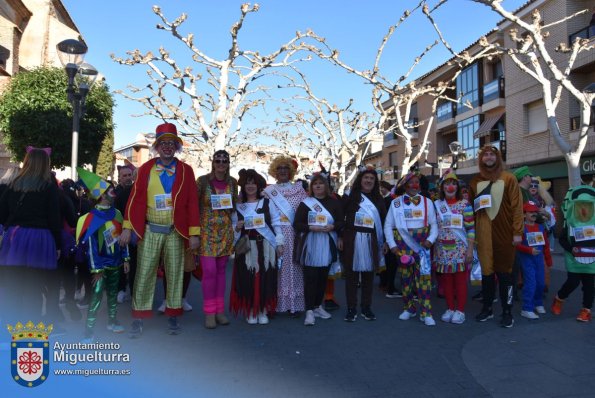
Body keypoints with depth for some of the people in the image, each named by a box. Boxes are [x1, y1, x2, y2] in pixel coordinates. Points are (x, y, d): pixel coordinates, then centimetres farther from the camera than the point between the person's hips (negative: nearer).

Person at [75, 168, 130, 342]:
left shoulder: (117, 213, 4)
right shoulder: (93, 218, -13)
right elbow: (92, 245, -14)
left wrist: (125, 258, 10)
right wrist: (96, 269, -15)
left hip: (115, 263, 6)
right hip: (101, 264, -6)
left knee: (113, 293, 18)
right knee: (97, 296, -7)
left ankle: (112, 321, 34)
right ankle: (88, 332, 0)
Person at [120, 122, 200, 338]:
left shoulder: (186, 171, 0)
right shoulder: (145, 169, 2)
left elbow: (192, 203, -3)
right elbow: (135, 198, 0)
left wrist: (194, 233, -7)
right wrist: (127, 227, -7)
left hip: (175, 232, 0)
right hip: (150, 231, 0)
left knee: (175, 274, 9)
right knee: (144, 274, 4)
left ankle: (173, 316, 23)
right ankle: (138, 318, 16)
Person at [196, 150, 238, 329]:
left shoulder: (232, 182, 5)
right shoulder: (203, 180, -6)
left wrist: (235, 225, 7)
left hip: (225, 231, 4)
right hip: (207, 230, -3)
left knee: (221, 271, 10)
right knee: (209, 271, -7)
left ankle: (220, 310, 19)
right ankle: (209, 312, 6)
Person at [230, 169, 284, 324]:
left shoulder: (267, 202, 4)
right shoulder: (238, 205, 6)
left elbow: (276, 224, 4)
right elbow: (232, 228, 12)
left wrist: (279, 243, -1)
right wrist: (237, 227, -9)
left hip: (265, 246, 0)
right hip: (246, 247, 1)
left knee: (265, 278, 2)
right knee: (247, 279, 0)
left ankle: (263, 311, 15)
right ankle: (250, 311, 15)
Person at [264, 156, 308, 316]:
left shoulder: (299, 189, 11)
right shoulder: (268, 190, 12)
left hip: (293, 233, 0)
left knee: (292, 265, -1)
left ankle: (294, 303, 6)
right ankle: (275, 303, 5)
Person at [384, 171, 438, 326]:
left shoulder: (427, 202, 7)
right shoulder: (396, 202, 4)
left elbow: (433, 224, 6)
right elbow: (388, 225, 2)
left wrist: (431, 239, -10)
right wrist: (392, 244, -6)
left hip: (422, 243, 0)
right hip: (404, 243, 0)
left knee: (424, 275, -8)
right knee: (406, 275, 6)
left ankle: (426, 312, -3)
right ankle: (408, 308, 21)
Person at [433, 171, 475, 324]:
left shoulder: (464, 204, -2)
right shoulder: (436, 205, 7)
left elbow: (471, 228, -5)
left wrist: (470, 250, -11)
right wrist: (432, 249, 6)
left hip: (460, 250, -3)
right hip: (443, 250, 3)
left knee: (460, 281, 2)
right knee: (446, 281, 8)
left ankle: (460, 310, 11)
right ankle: (450, 309, 20)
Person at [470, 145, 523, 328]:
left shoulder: (509, 179, 1)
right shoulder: (475, 181, 10)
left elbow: (517, 206, -3)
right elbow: (471, 208, 10)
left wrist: (517, 231, -9)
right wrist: (471, 232, 6)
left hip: (504, 232, -2)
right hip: (483, 233, 2)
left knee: (504, 271, 3)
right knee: (486, 271, 7)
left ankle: (507, 312, 11)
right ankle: (487, 308, 19)